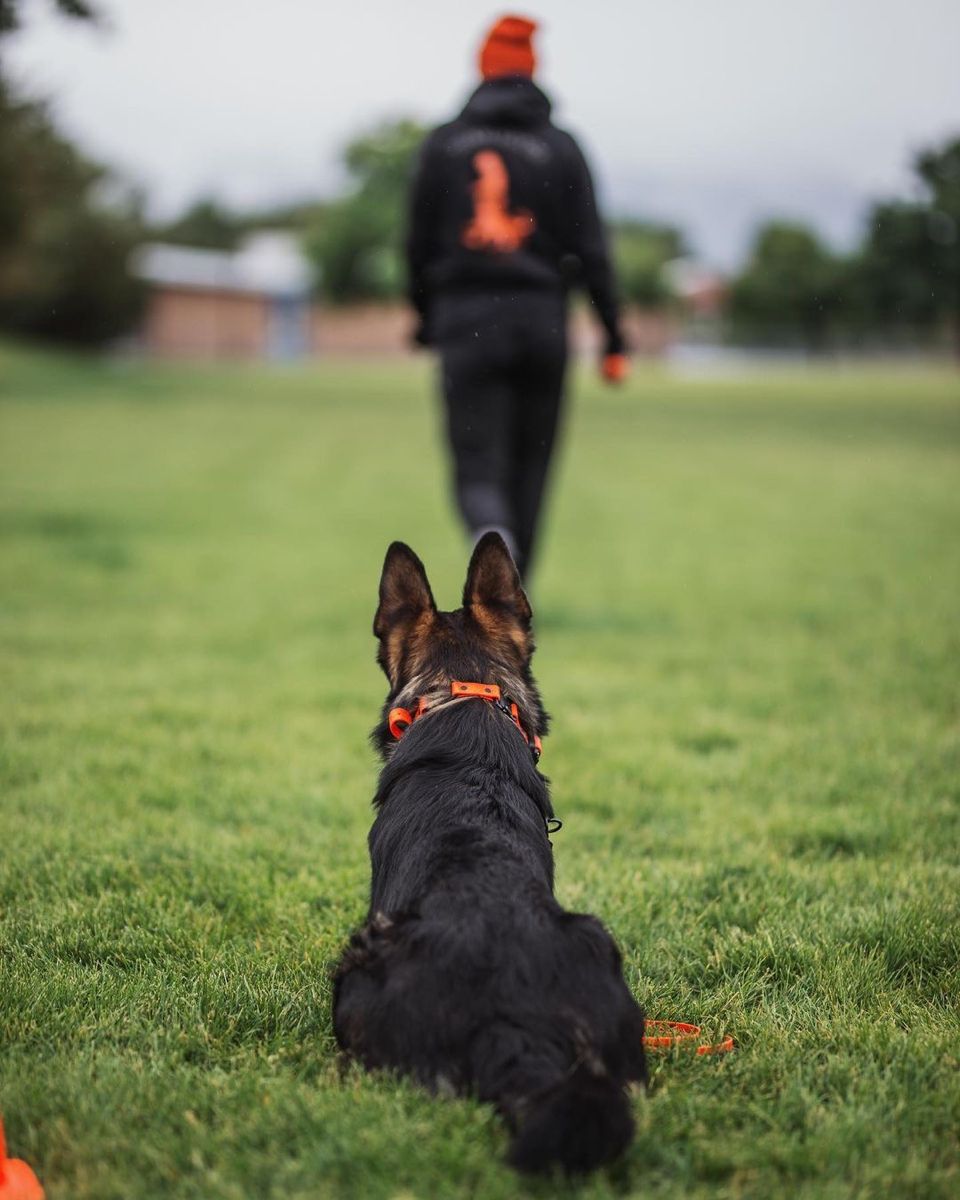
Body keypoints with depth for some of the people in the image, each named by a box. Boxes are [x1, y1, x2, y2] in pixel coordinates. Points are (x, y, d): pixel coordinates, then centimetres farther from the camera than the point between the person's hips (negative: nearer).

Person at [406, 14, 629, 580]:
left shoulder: (443, 143, 5)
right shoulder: (560, 146, 2)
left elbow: (420, 244, 7)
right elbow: (590, 248, -2)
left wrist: (424, 321, 21)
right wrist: (614, 339, 0)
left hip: (466, 321, 0)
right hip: (541, 321, 0)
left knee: (480, 470, 0)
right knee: (528, 467, 13)